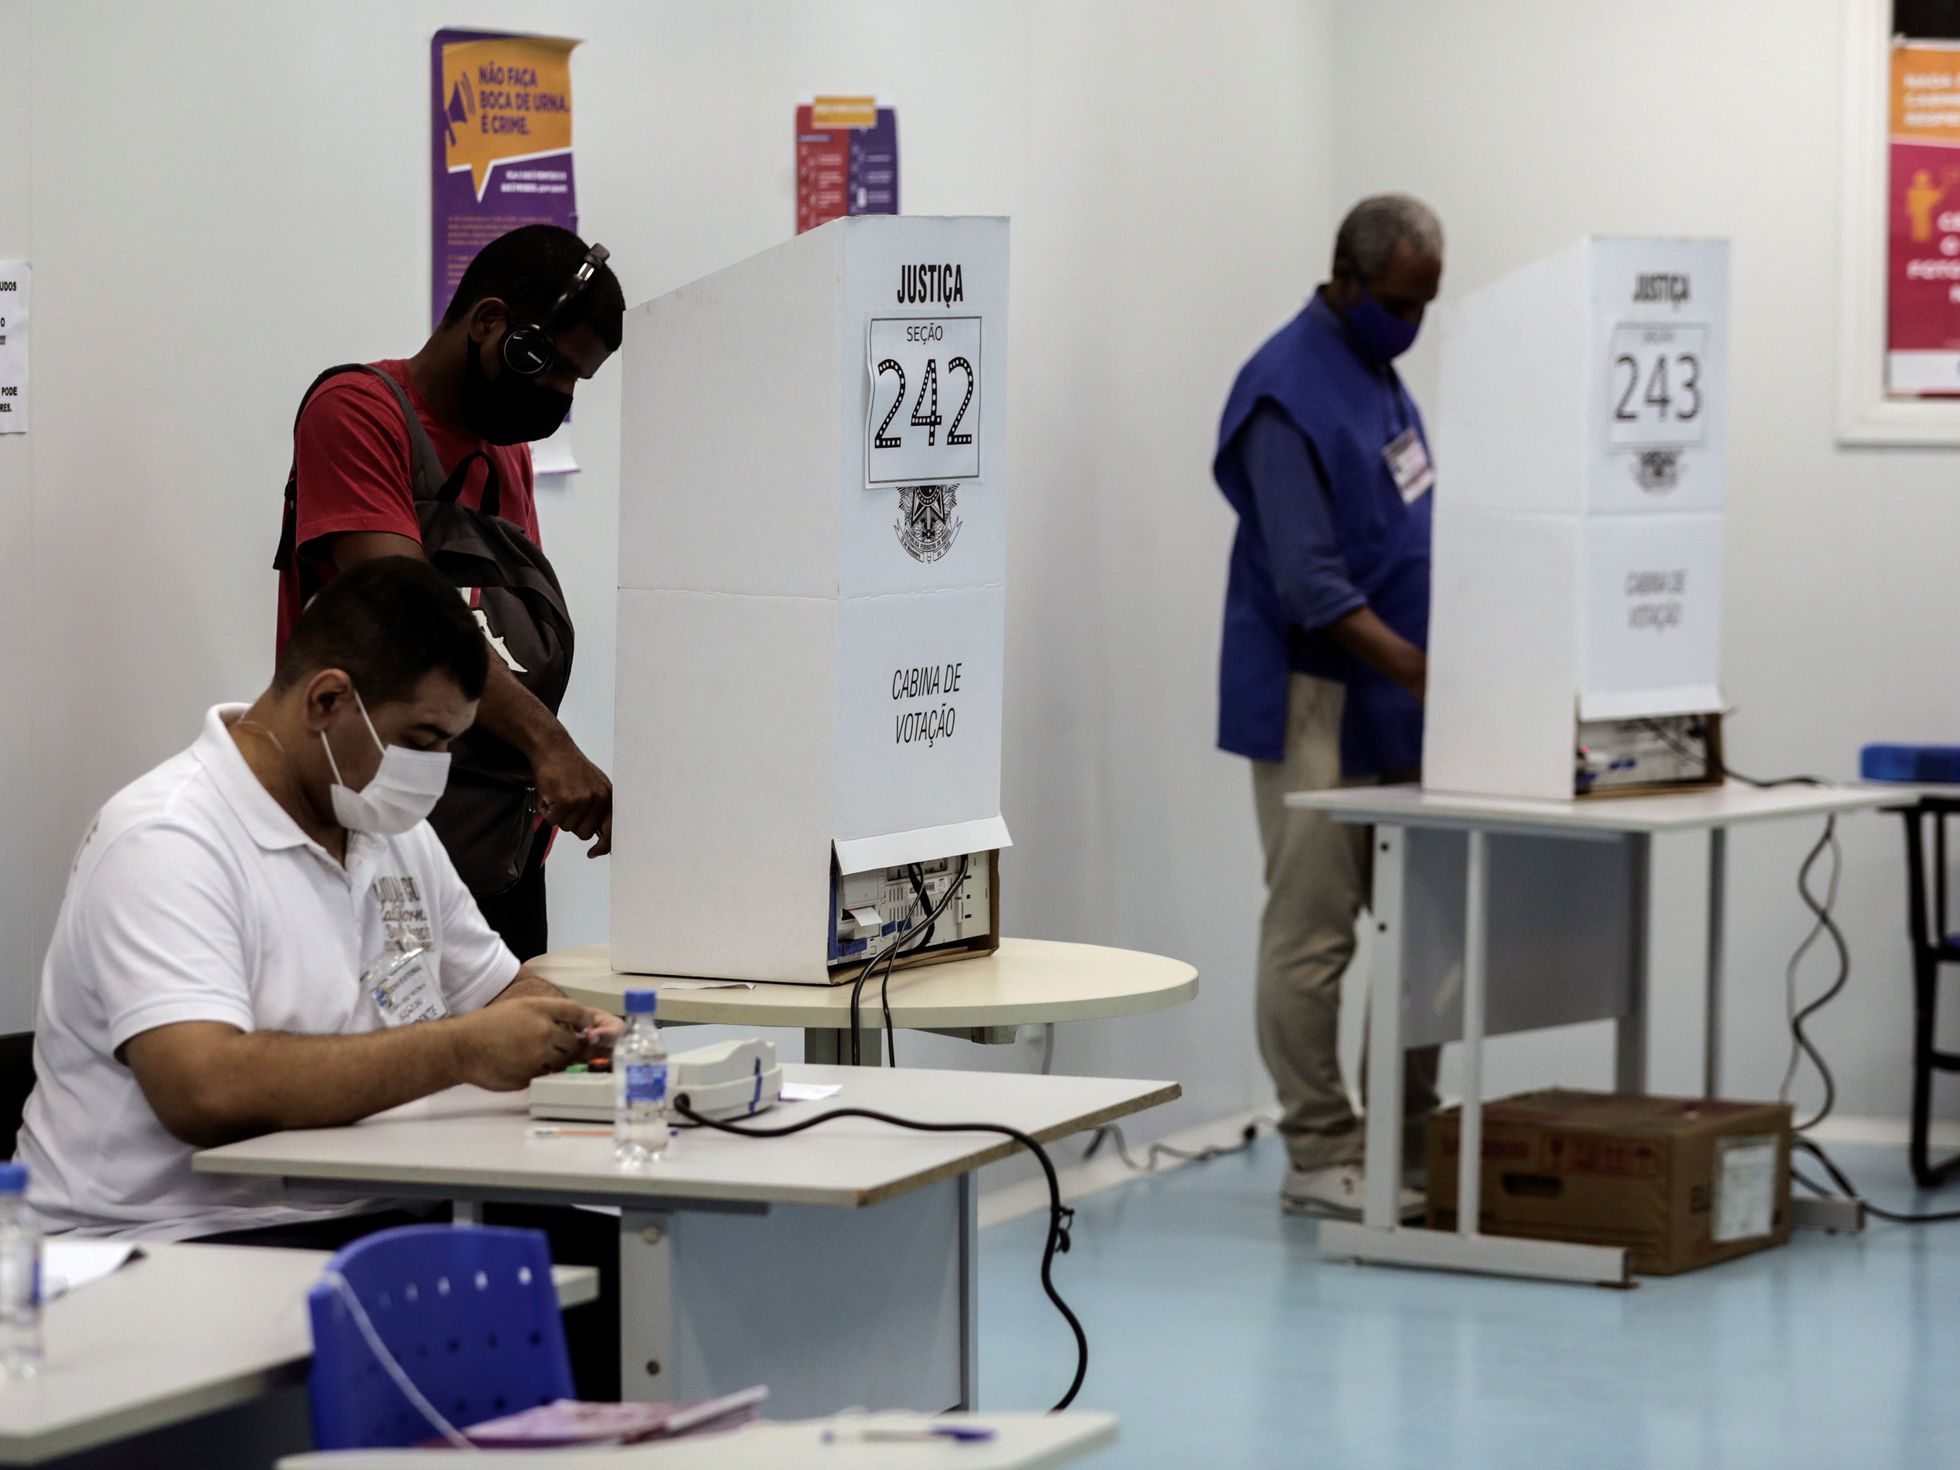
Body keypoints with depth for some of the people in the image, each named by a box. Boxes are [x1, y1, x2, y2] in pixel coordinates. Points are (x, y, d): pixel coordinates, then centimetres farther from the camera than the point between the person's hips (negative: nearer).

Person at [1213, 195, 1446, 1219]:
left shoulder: (1376, 370, 13)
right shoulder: (1288, 393, -15)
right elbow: (1310, 586, -22)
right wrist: (1424, 672, -28)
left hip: (1393, 708, 9)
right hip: (1318, 703, -9)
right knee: (1314, 934, -4)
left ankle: (1414, 1136, 16)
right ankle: (1319, 1159, 1)